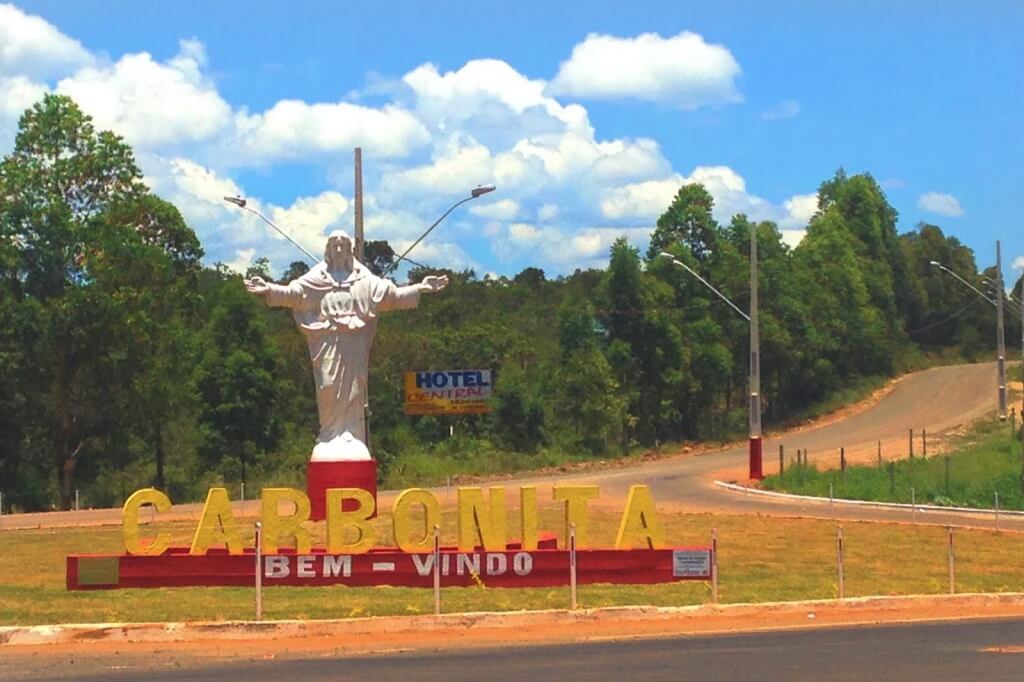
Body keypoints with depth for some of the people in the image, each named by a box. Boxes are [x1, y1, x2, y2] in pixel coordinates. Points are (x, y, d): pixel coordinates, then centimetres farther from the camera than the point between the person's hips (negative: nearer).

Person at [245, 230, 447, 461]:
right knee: (329, 389, -6)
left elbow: (392, 294, 6)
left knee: (353, 390, -3)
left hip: (354, 344, 1)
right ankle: (330, 438, -4)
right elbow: (293, 292, -3)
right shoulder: (316, 279, 9)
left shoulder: (365, 280, 11)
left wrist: (420, 288, -5)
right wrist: (269, 289, -20)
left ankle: (351, 439, -4)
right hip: (328, 343, -1)